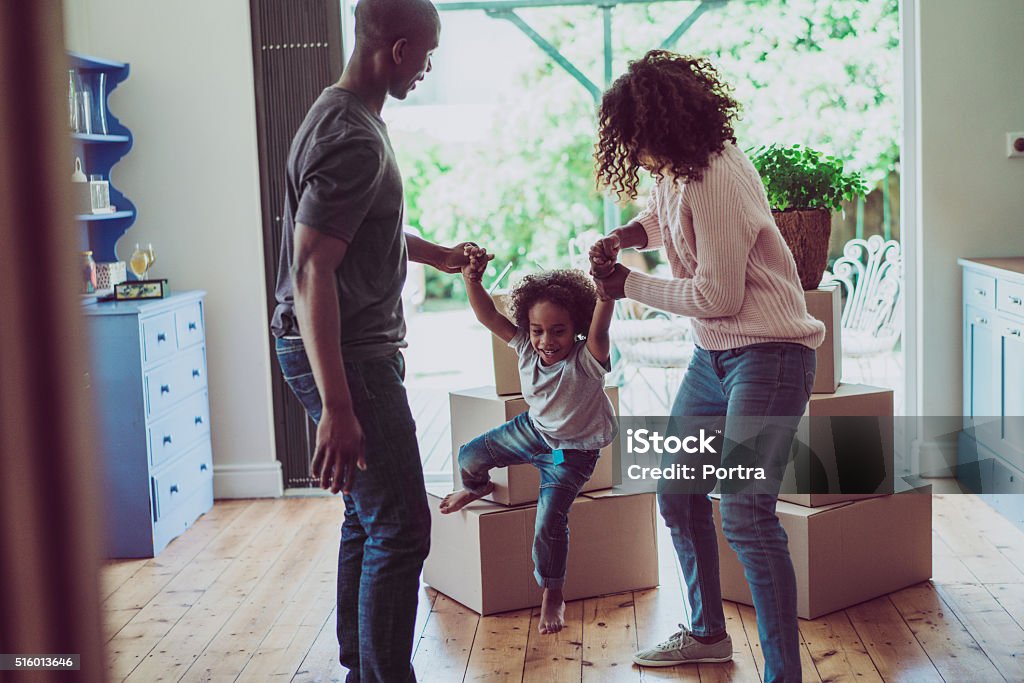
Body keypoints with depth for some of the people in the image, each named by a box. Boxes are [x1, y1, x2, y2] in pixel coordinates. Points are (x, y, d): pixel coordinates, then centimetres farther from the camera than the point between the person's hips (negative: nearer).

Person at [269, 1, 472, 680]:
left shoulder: (349, 116, 13)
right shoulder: (354, 140, -21)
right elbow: (310, 271, -27)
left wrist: (440, 254, 41)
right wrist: (337, 408, -30)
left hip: (359, 349, 11)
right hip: (346, 357, -11)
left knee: (369, 517, 17)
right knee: (400, 528, -7)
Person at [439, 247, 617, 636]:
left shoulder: (585, 360, -33)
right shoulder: (526, 348, -17)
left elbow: (599, 331, -53)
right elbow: (488, 317, -23)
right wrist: (472, 279, -39)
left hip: (573, 451, -6)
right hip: (533, 429, 6)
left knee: (550, 520, -16)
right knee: (470, 457, 10)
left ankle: (552, 594, 8)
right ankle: (478, 487, 50)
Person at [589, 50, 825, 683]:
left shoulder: (716, 179, -24)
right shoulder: (677, 168, 4)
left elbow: (717, 296, -20)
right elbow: (661, 213, 27)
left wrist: (632, 285, -9)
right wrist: (624, 237, 5)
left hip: (769, 353, -10)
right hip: (714, 353, 10)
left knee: (745, 513, -16)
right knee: (677, 490, 15)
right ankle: (708, 632, 32)